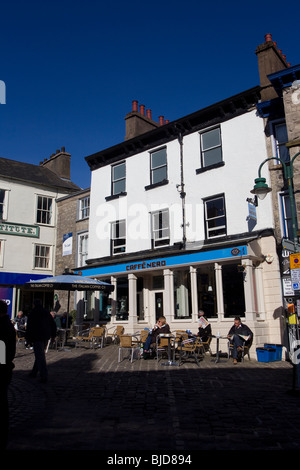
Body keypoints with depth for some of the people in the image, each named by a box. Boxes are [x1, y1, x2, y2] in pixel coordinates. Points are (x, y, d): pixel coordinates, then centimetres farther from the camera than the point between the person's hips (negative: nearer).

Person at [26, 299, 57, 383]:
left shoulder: (32, 313, -6)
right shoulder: (47, 313, 12)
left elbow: (29, 327, -11)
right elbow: (53, 324, 14)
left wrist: (28, 338, -6)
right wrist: (53, 335, 19)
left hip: (37, 337, -6)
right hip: (46, 337, 6)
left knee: (40, 356, -6)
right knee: (40, 355, 19)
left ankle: (44, 376, -11)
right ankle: (34, 372, 29)